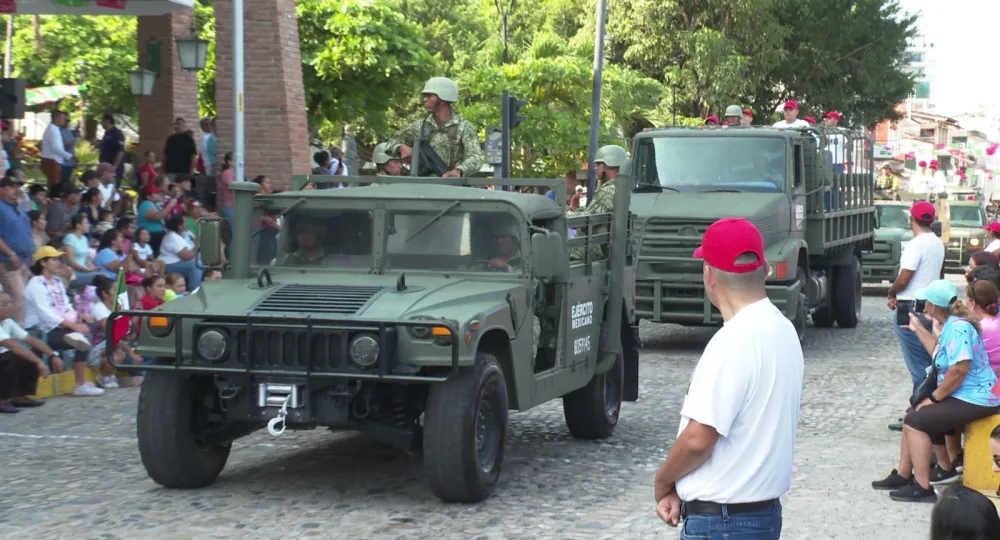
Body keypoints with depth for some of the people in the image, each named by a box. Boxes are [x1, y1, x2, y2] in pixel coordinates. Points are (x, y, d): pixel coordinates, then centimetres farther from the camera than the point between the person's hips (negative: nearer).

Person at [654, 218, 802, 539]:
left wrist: (663, 481, -3)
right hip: (764, 512, 9)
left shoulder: (733, 342, -22)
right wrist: (682, 487, 7)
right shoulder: (783, 330, 7)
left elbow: (698, 438, -23)